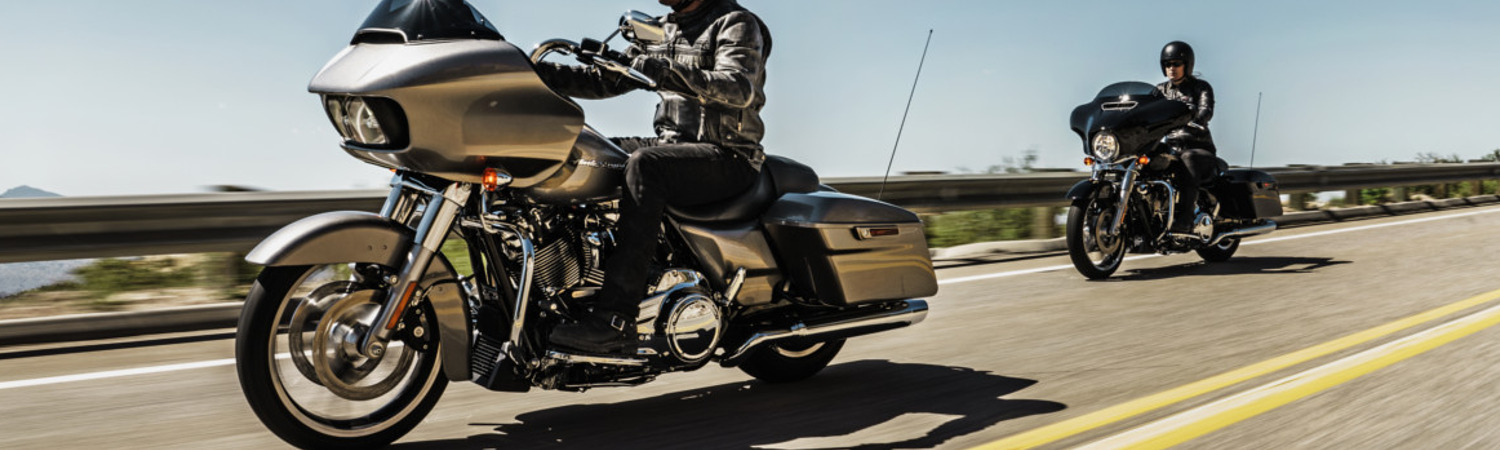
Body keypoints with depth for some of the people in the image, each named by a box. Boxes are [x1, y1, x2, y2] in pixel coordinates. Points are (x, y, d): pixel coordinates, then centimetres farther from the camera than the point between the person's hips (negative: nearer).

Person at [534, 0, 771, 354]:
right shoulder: (663, 32, 19)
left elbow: (739, 89, -23)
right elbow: (608, 80, 15)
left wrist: (671, 72, -36)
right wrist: (544, 73, 2)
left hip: (728, 155, -8)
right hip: (672, 144, 8)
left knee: (644, 165, -35)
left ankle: (616, 320, -40)